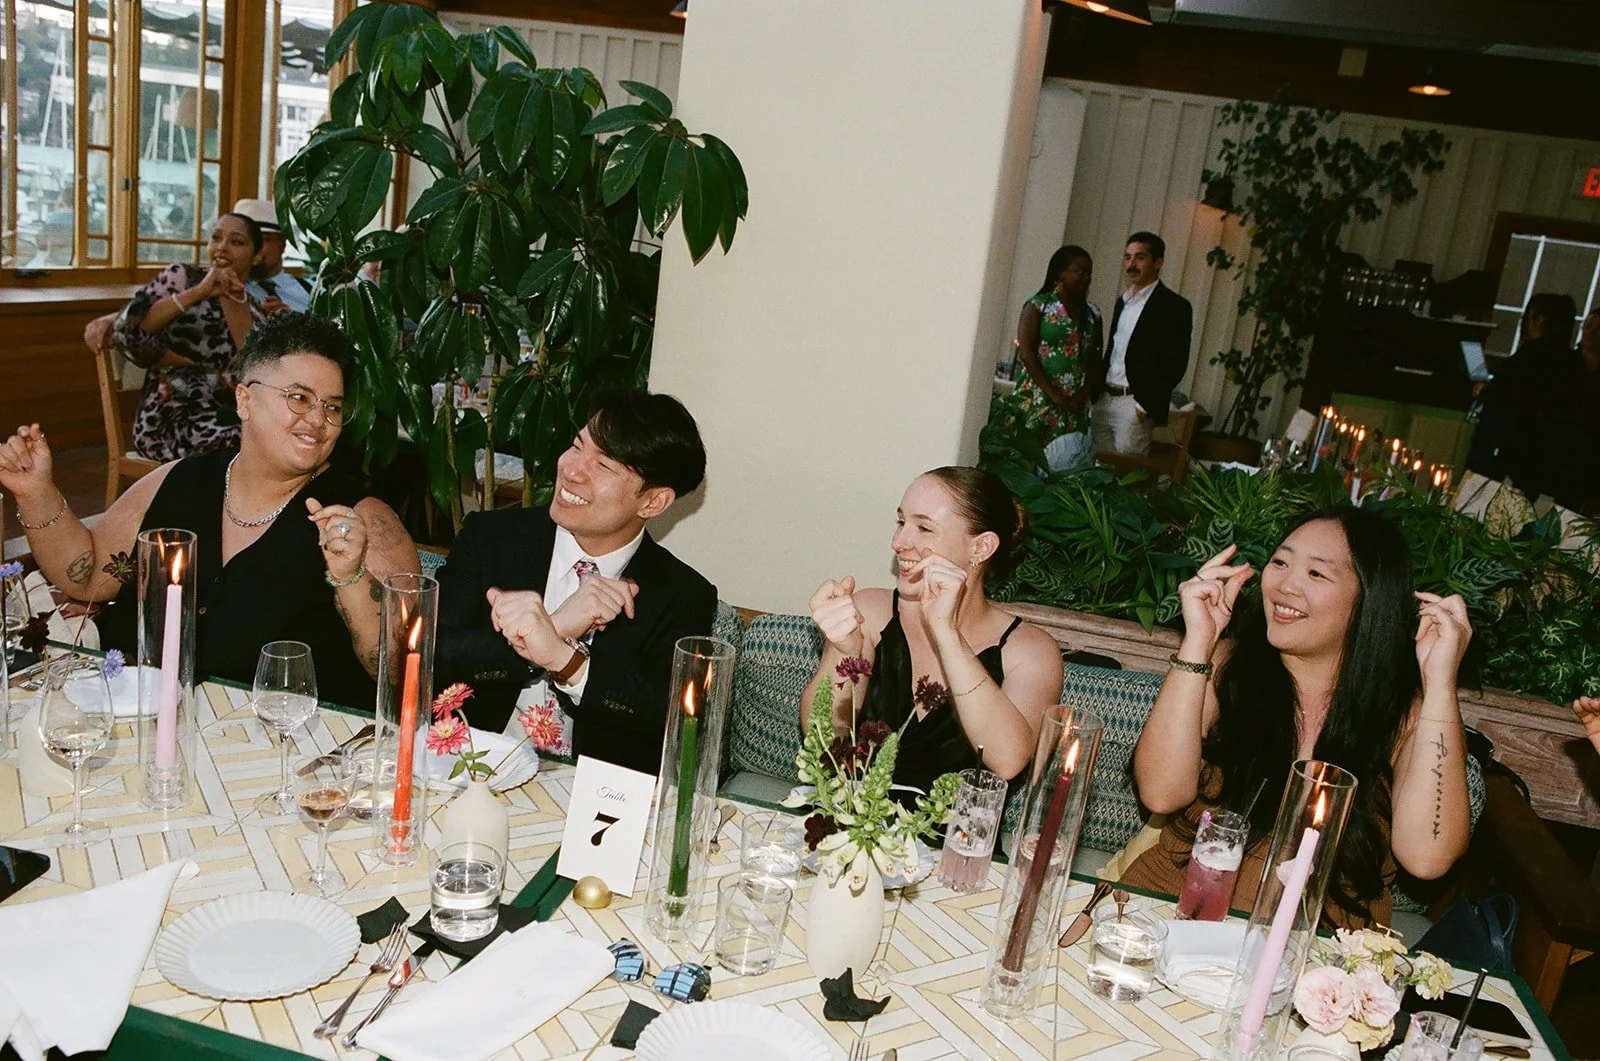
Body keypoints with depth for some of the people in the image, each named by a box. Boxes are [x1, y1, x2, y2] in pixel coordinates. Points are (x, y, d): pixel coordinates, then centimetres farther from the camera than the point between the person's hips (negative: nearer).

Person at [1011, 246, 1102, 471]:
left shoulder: (1092, 313, 14)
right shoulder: (1038, 305, 0)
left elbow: (1094, 358, 11)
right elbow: (1026, 352, -8)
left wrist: (1084, 393, -6)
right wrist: (1053, 394, -12)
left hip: (1075, 404, 4)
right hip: (1039, 400, -4)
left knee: (1068, 460, -3)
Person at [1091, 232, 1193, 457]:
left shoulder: (1175, 307, -7)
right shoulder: (1123, 301, 17)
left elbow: (1175, 365, -12)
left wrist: (1146, 405, -15)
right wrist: (1095, 393, 11)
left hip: (1136, 405, -7)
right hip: (1103, 400, 7)